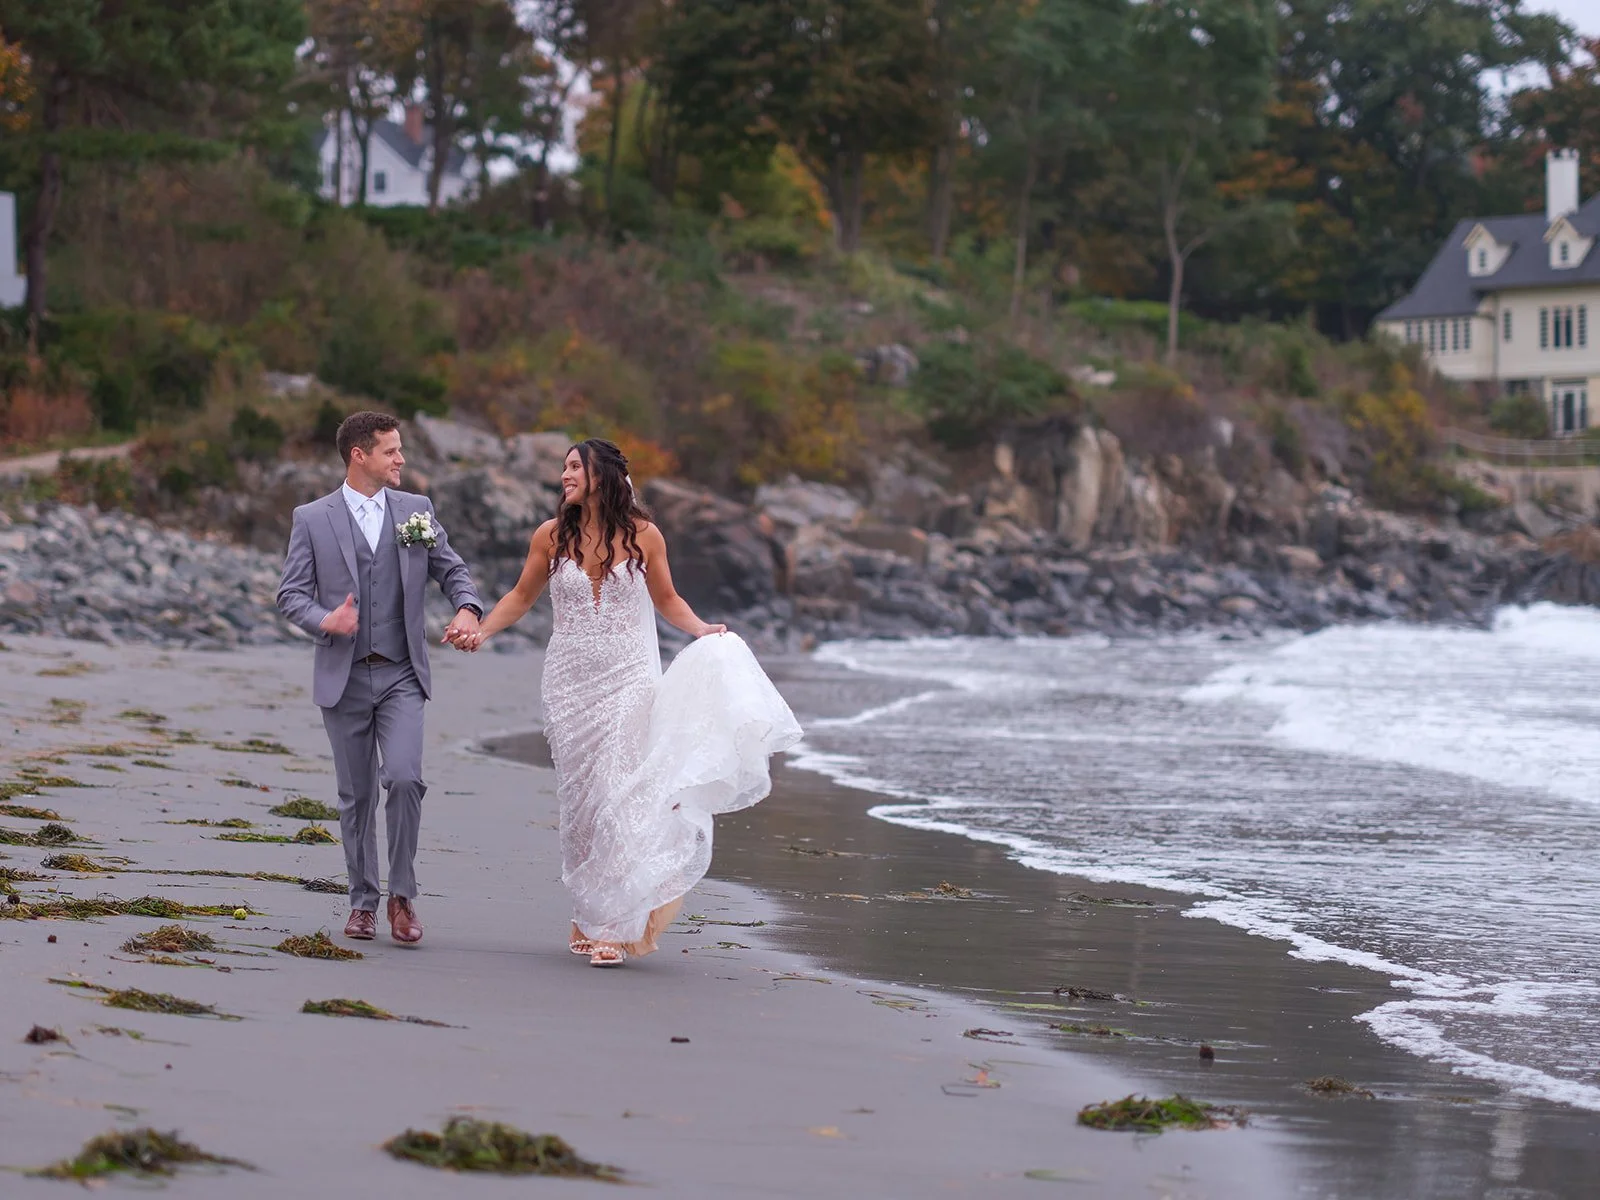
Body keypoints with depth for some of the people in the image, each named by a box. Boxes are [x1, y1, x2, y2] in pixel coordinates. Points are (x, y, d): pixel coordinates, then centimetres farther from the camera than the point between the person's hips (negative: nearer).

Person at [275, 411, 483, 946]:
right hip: (344, 676, 0)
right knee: (356, 796, 6)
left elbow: (452, 570, 12)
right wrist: (324, 620, -20)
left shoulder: (416, 510, 7)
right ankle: (363, 902, 19)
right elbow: (291, 594, 0)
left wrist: (467, 609, -9)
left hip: (401, 675, 0)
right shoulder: (312, 519, 1)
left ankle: (402, 894, -2)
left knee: (404, 778, -17)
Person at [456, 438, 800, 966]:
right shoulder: (551, 536, 2)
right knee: (581, 799, 3)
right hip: (571, 681, 2)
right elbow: (522, 596, 14)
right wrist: (481, 631, 0)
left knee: (620, 796, -10)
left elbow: (667, 599, 12)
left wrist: (703, 630, -4)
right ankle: (593, 916, 15)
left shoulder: (644, 536, -1)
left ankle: (611, 926, -8)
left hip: (629, 679, -2)